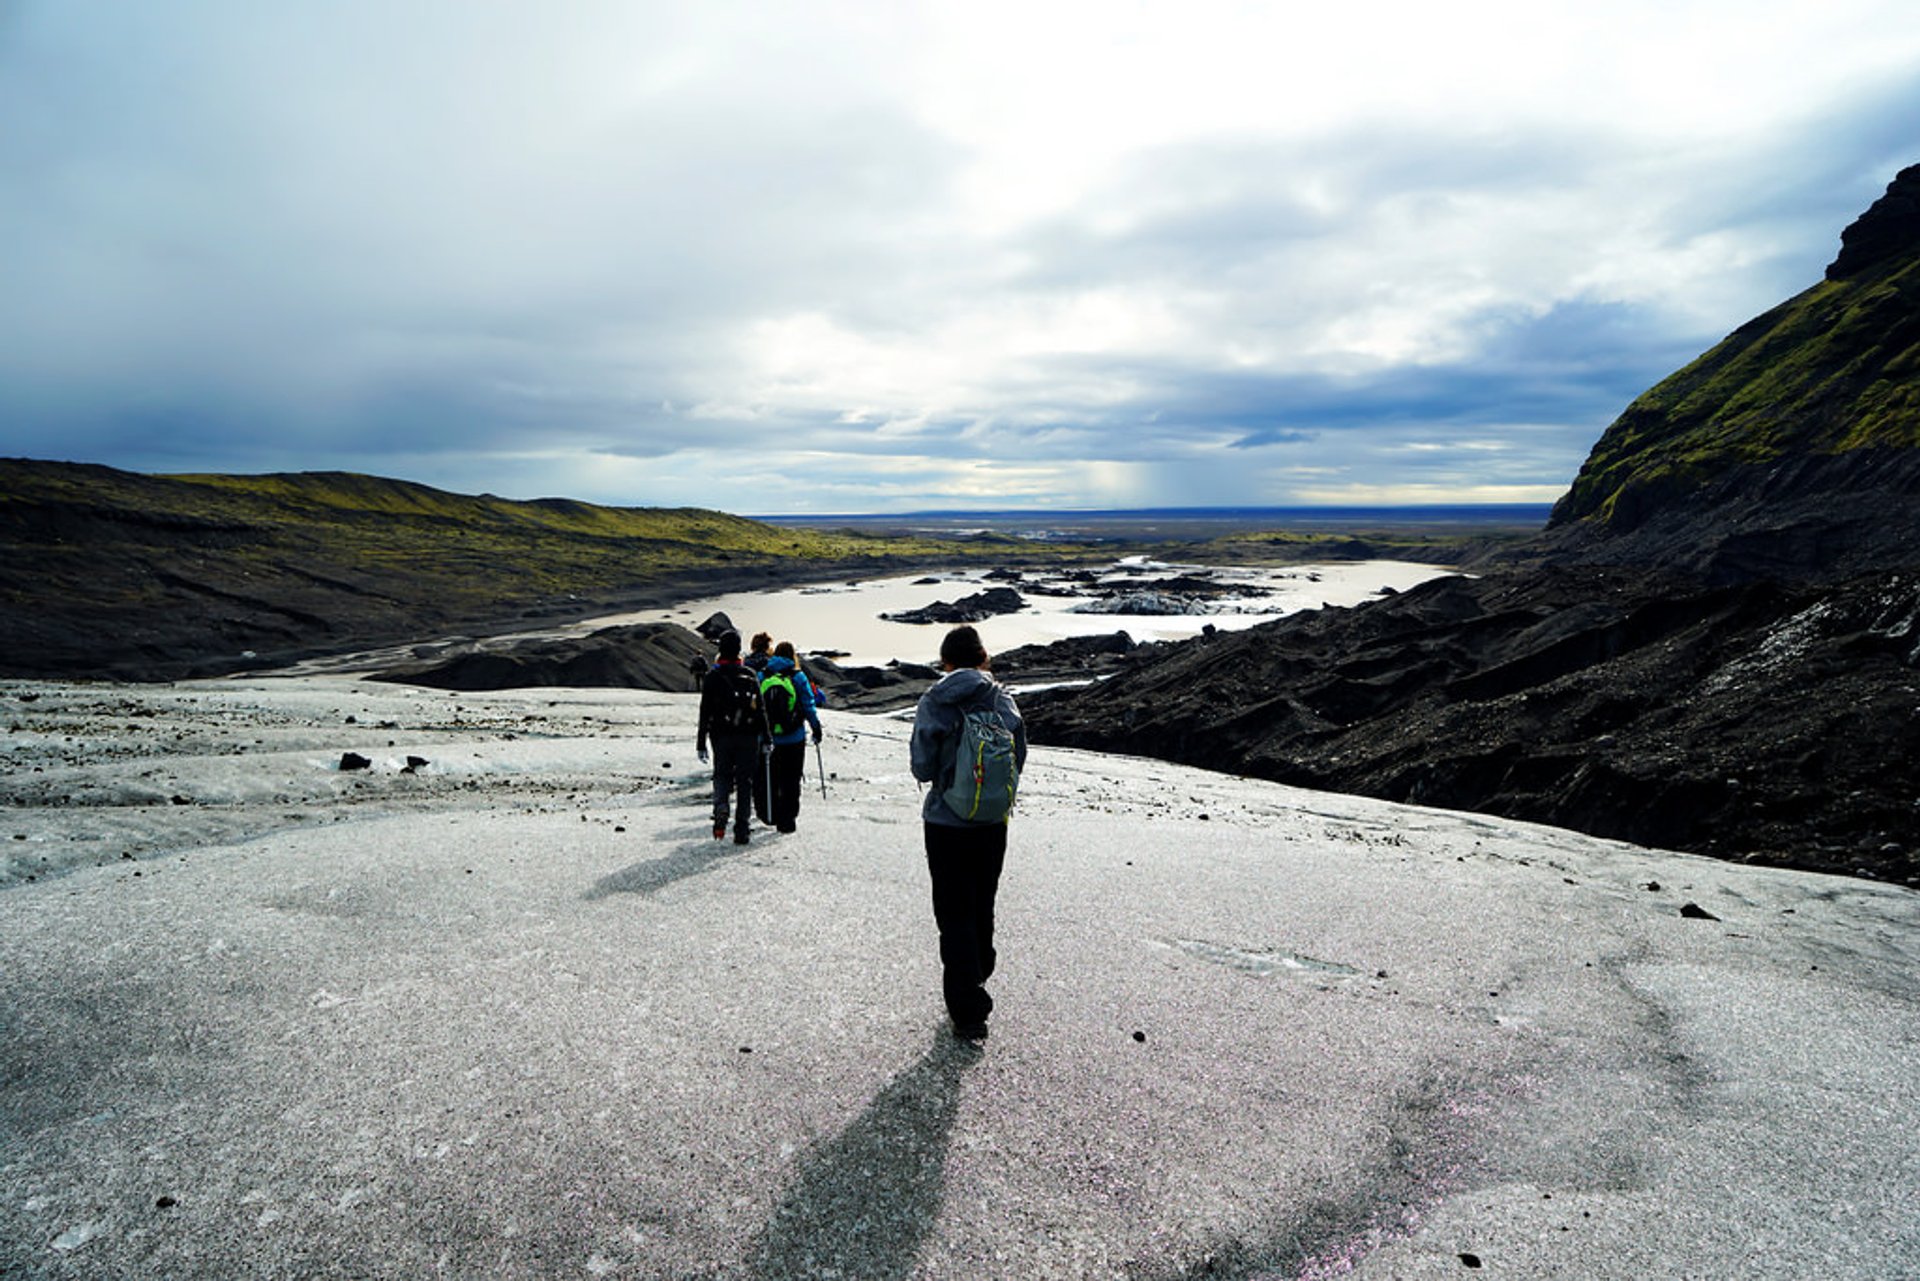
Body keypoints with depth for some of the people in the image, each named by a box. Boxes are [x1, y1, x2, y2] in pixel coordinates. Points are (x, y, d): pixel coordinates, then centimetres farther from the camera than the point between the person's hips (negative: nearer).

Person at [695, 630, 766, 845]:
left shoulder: (712, 676, -3)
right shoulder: (749, 674, 2)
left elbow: (705, 712, -4)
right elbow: (760, 709, 2)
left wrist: (701, 743, 0)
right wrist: (766, 739, 7)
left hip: (722, 736, -1)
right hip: (748, 737, 1)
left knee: (722, 775, 16)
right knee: (745, 781, 6)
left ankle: (721, 806, -13)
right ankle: (741, 830, 4)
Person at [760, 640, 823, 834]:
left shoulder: (762, 676, 2)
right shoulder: (798, 677, -5)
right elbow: (809, 707, -3)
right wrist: (816, 728, 7)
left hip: (769, 738, 3)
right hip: (794, 738, -2)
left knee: (770, 778, 18)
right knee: (791, 780, 5)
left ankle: (772, 815, 26)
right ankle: (787, 820, 3)